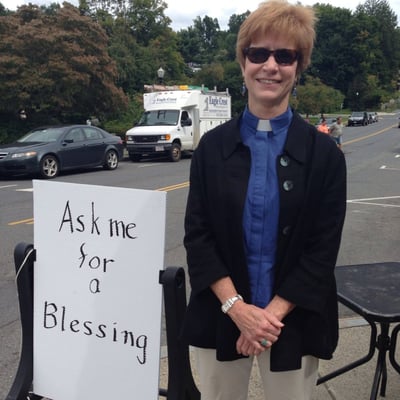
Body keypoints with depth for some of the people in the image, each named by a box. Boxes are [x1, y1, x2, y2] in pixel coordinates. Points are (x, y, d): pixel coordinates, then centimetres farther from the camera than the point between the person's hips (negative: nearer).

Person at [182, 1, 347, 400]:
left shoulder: (324, 153, -4)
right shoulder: (213, 146, -2)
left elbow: (323, 249, -6)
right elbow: (197, 235, -4)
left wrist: (273, 314, -12)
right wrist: (237, 307, -13)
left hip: (292, 321, -1)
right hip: (221, 317, 1)